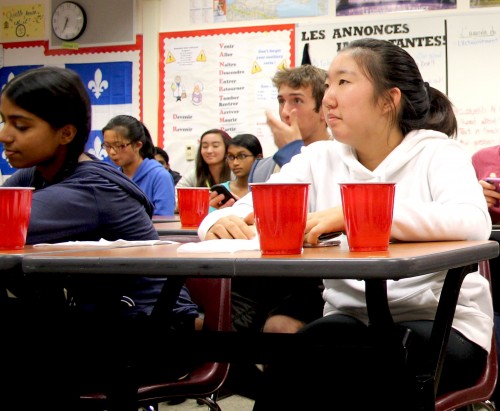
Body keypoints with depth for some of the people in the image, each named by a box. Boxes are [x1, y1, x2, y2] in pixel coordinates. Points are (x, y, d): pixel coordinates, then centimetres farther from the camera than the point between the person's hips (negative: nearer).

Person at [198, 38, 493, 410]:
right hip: (350, 320, 3)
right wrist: (222, 223, -23)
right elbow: (243, 214, 3)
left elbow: (473, 222, -25)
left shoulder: (436, 152, -3)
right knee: (292, 366, -30)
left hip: (440, 323, -3)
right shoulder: (320, 159, 9)